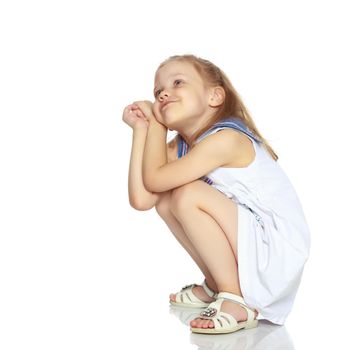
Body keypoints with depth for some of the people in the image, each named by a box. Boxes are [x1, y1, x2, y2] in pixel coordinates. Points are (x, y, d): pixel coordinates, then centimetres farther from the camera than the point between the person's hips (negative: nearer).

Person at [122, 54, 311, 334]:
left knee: (188, 196, -24)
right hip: (248, 244, 9)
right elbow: (141, 199, -8)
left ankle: (236, 300, -12)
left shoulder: (225, 139, -21)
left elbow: (154, 179, -22)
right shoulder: (180, 148, 6)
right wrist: (141, 128, -4)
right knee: (165, 201, 3)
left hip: (280, 252, -9)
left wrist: (156, 122, -8)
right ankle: (216, 286, 14)